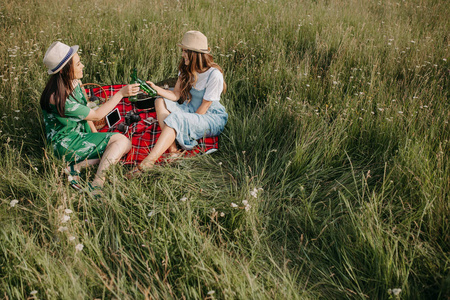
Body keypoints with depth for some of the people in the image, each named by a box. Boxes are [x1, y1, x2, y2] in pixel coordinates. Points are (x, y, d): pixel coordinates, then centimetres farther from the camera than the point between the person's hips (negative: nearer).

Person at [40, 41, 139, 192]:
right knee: (122, 141, -18)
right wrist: (121, 93, -21)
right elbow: (96, 115, -21)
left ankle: (77, 165, -10)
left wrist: (96, 134, 4)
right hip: (66, 144, -9)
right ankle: (95, 186, -20)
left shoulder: (75, 82, 0)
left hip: (81, 135, 9)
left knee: (125, 145, -8)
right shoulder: (57, 98, -27)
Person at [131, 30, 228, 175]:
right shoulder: (186, 69, 5)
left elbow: (203, 108, -16)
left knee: (176, 119, -34)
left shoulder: (214, 75, -19)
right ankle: (172, 150, -29)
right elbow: (175, 95, -1)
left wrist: (188, 121, -15)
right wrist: (156, 88, -15)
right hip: (190, 111, 8)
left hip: (213, 118, -8)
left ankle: (147, 164, -43)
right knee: (161, 102, -15)